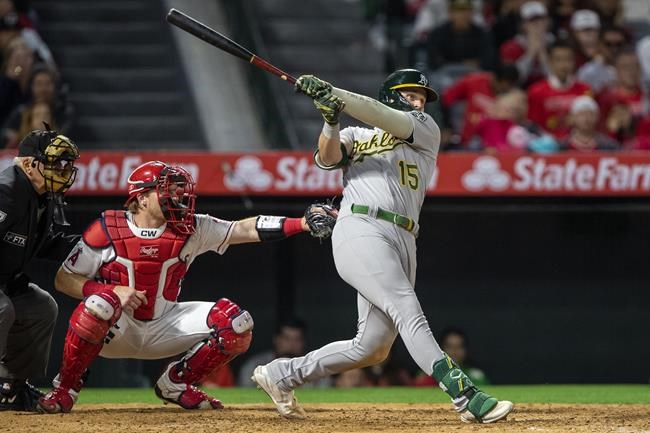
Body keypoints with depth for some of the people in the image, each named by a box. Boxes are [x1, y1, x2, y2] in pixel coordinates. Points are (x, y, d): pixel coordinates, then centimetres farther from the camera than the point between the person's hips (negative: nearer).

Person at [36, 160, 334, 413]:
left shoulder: (190, 230, -2)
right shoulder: (108, 230, -11)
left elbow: (243, 230, -10)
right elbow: (63, 279, -8)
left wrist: (303, 222, -23)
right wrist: (113, 291, -25)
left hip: (162, 329, 4)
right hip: (114, 333, -4)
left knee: (235, 322, -12)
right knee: (101, 303, -39)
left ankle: (175, 383, 7)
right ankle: (65, 388, -17)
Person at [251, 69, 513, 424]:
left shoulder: (426, 131, 21)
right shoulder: (355, 136, 21)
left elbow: (388, 120, 4)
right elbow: (327, 158, 2)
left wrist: (332, 94, -5)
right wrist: (331, 122, -17)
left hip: (402, 242, 4)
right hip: (360, 231, -4)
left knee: (372, 348, 3)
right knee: (408, 312, -21)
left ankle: (280, 375, 19)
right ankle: (466, 397, -33)